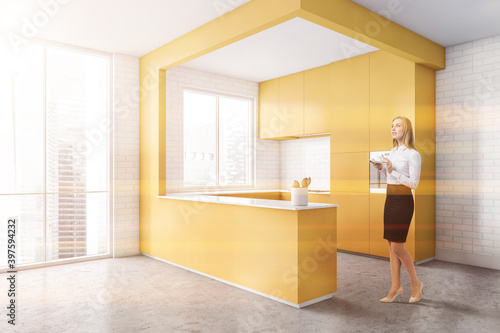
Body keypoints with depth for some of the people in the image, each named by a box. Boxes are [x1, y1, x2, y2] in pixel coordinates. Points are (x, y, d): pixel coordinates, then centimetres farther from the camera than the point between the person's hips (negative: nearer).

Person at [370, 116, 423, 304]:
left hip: (403, 201, -8)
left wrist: (392, 171, -22)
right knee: (392, 246, 9)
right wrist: (381, 168, 5)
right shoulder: (392, 151, 13)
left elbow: (414, 183, -15)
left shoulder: (413, 154, -10)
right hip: (390, 199, 8)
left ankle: (416, 284, 17)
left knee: (397, 247, -5)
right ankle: (395, 288, 18)